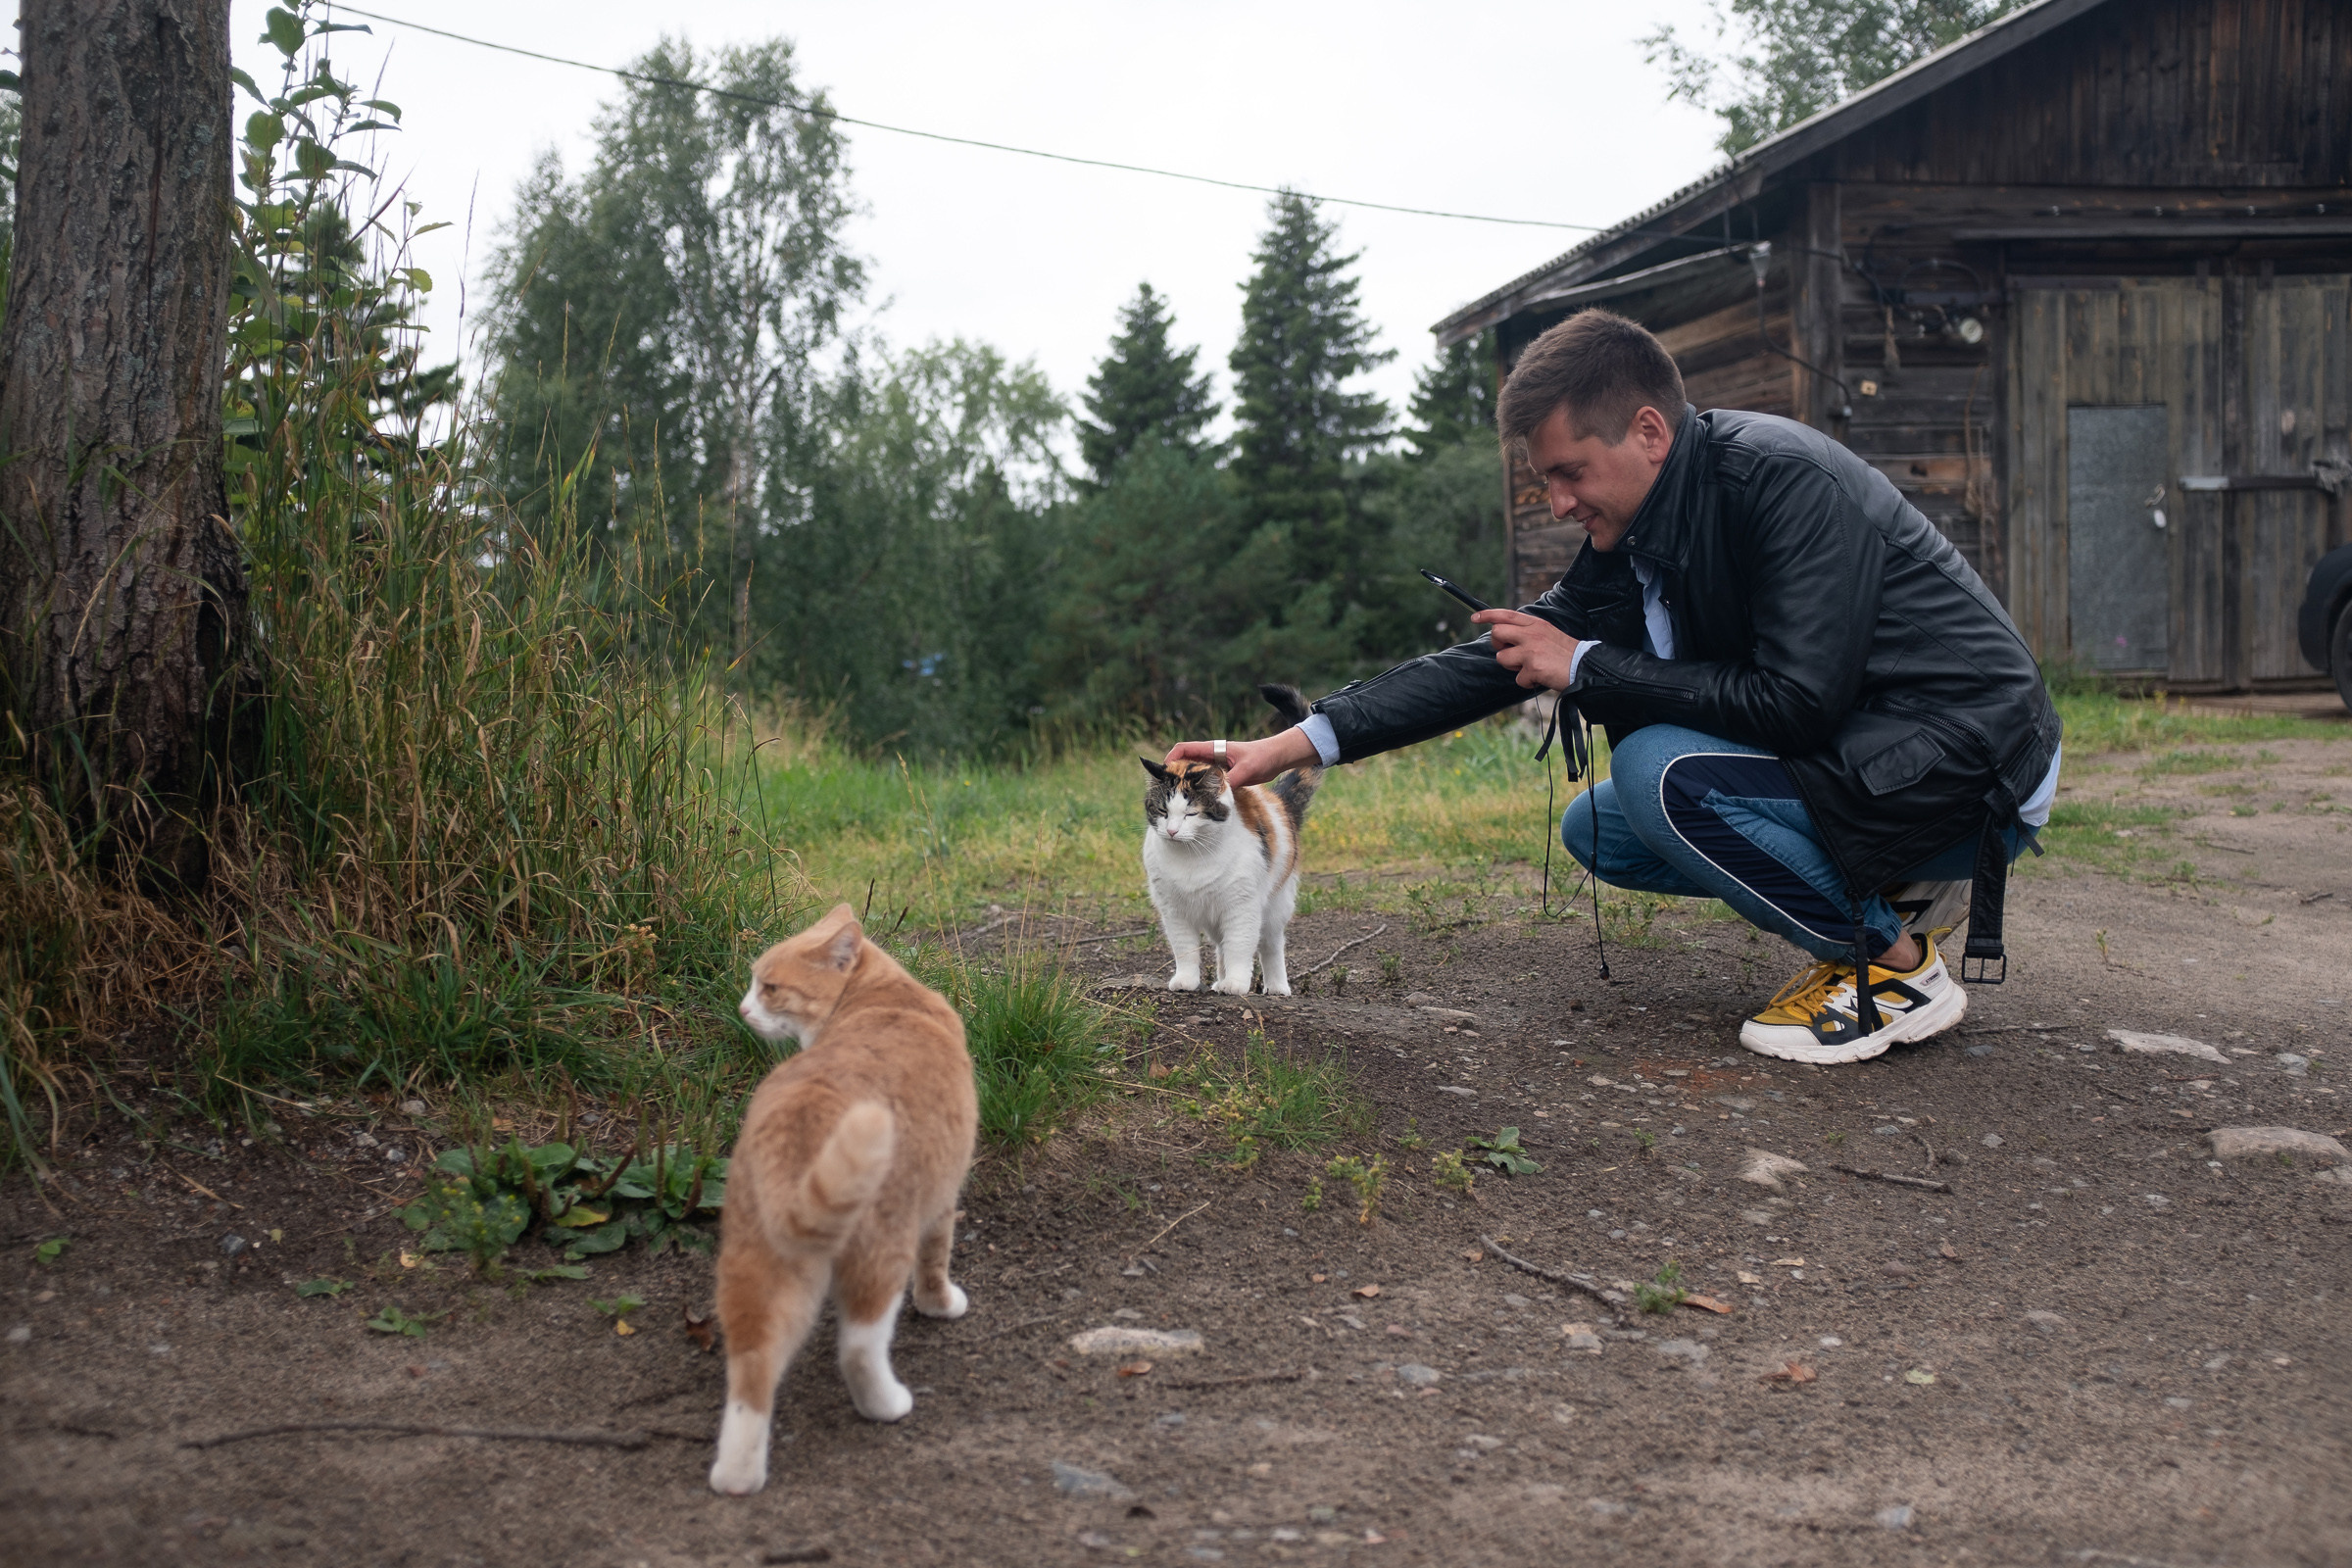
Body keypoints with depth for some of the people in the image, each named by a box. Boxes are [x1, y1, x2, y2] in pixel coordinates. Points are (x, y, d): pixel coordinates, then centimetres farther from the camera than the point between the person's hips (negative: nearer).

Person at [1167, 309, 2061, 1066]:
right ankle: (1877, 895, 10)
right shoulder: (1631, 545, 3)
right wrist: (1298, 744, -3)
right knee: (1596, 832, 6)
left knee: (1658, 771, -26)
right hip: (1850, 752, 9)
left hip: (1970, 767, -9)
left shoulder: (1784, 480, -22)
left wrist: (1588, 667, -20)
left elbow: (1797, 700, -29)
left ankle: (1898, 968, -10)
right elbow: (1498, 662, 4)